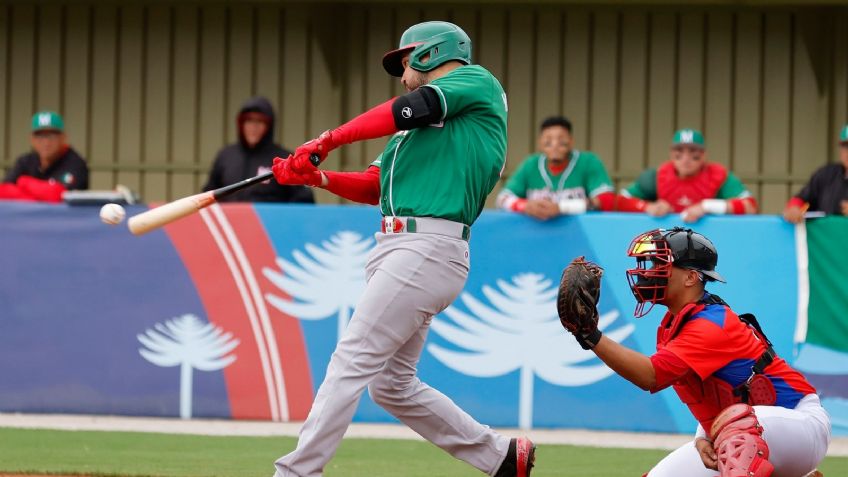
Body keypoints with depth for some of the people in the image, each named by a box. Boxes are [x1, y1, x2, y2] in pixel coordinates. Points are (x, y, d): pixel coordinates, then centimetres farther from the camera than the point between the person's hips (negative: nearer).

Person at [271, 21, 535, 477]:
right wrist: (318, 178, 3)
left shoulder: (477, 81, 3)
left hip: (427, 248, -10)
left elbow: (408, 110, -11)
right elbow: (374, 186, 19)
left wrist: (327, 140, -8)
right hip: (396, 248, 10)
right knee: (392, 385, 11)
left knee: (352, 362, -14)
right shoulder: (418, 125, 27)